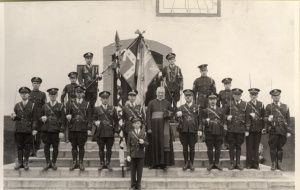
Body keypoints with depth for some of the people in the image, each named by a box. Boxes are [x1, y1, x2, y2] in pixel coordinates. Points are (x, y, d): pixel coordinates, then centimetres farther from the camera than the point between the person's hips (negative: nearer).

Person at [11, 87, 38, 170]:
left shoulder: (32, 105, 3)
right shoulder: (17, 105, 11)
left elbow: (34, 118, 1)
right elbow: (14, 118, 13)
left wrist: (34, 129, -7)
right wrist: (13, 117, -11)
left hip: (28, 129, -2)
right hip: (18, 129, 2)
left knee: (27, 147, 1)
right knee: (19, 146, 6)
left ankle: (26, 162, 10)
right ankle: (19, 162, 13)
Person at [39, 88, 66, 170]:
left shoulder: (60, 106, 3)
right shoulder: (45, 106, 10)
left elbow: (63, 120, 0)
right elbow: (39, 116, 17)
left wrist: (62, 131, -7)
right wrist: (42, 118, -8)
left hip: (56, 130, -2)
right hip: (46, 129, 2)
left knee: (55, 146, 3)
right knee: (46, 146, 2)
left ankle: (54, 163, 13)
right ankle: (48, 163, 13)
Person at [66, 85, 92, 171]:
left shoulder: (87, 104, 5)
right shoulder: (71, 104, 9)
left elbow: (89, 117, 3)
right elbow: (68, 114, 10)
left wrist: (89, 129, -3)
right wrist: (68, 116, -15)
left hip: (83, 128, -2)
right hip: (73, 128, 2)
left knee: (81, 146, 2)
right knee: (74, 146, 6)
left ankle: (81, 163, 11)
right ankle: (74, 162, 15)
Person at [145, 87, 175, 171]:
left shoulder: (167, 103, 9)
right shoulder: (151, 103, 5)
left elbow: (171, 114, 12)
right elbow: (148, 116, 1)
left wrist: (168, 114, -12)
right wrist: (149, 128, -8)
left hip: (164, 126, 1)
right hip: (154, 125, -1)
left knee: (164, 144, -2)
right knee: (155, 145, 0)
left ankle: (164, 163, 2)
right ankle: (155, 163, 7)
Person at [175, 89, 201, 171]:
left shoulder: (196, 107, 7)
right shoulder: (181, 107, 10)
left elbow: (199, 119, 7)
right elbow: (176, 118, 6)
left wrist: (199, 129, 1)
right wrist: (178, 115, -17)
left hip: (193, 130, -1)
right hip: (183, 130, 1)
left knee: (192, 147, 3)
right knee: (185, 147, 5)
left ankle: (191, 163, 12)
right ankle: (186, 163, 14)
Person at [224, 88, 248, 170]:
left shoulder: (245, 104, 4)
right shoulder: (229, 104, 7)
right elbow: (225, 114, 16)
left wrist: (247, 130, -2)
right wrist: (227, 117, -8)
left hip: (241, 129, 0)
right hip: (231, 129, 0)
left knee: (239, 146, 6)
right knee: (231, 146, 2)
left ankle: (238, 163, 14)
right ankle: (232, 163, 10)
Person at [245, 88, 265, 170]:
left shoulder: (261, 104, 10)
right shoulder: (246, 105, 0)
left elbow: (263, 117, 9)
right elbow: (246, 117, -6)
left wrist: (263, 128, 2)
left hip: (258, 128, 2)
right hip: (250, 128, -2)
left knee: (256, 147, 7)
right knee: (249, 147, 2)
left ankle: (256, 164, 13)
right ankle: (249, 164, 8)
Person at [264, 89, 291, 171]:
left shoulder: (285, 107, 13)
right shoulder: (269, 107, 7)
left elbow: (288, 120, 12)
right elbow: (265, 119, 4)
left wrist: (288, 131, 5)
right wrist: (268, 119, -20)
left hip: (283, 131, 2)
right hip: (273, 130, -2)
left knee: (280, 148, 6)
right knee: (273, 148, -1)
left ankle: (279, 164, 16)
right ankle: (273, 164, 8)